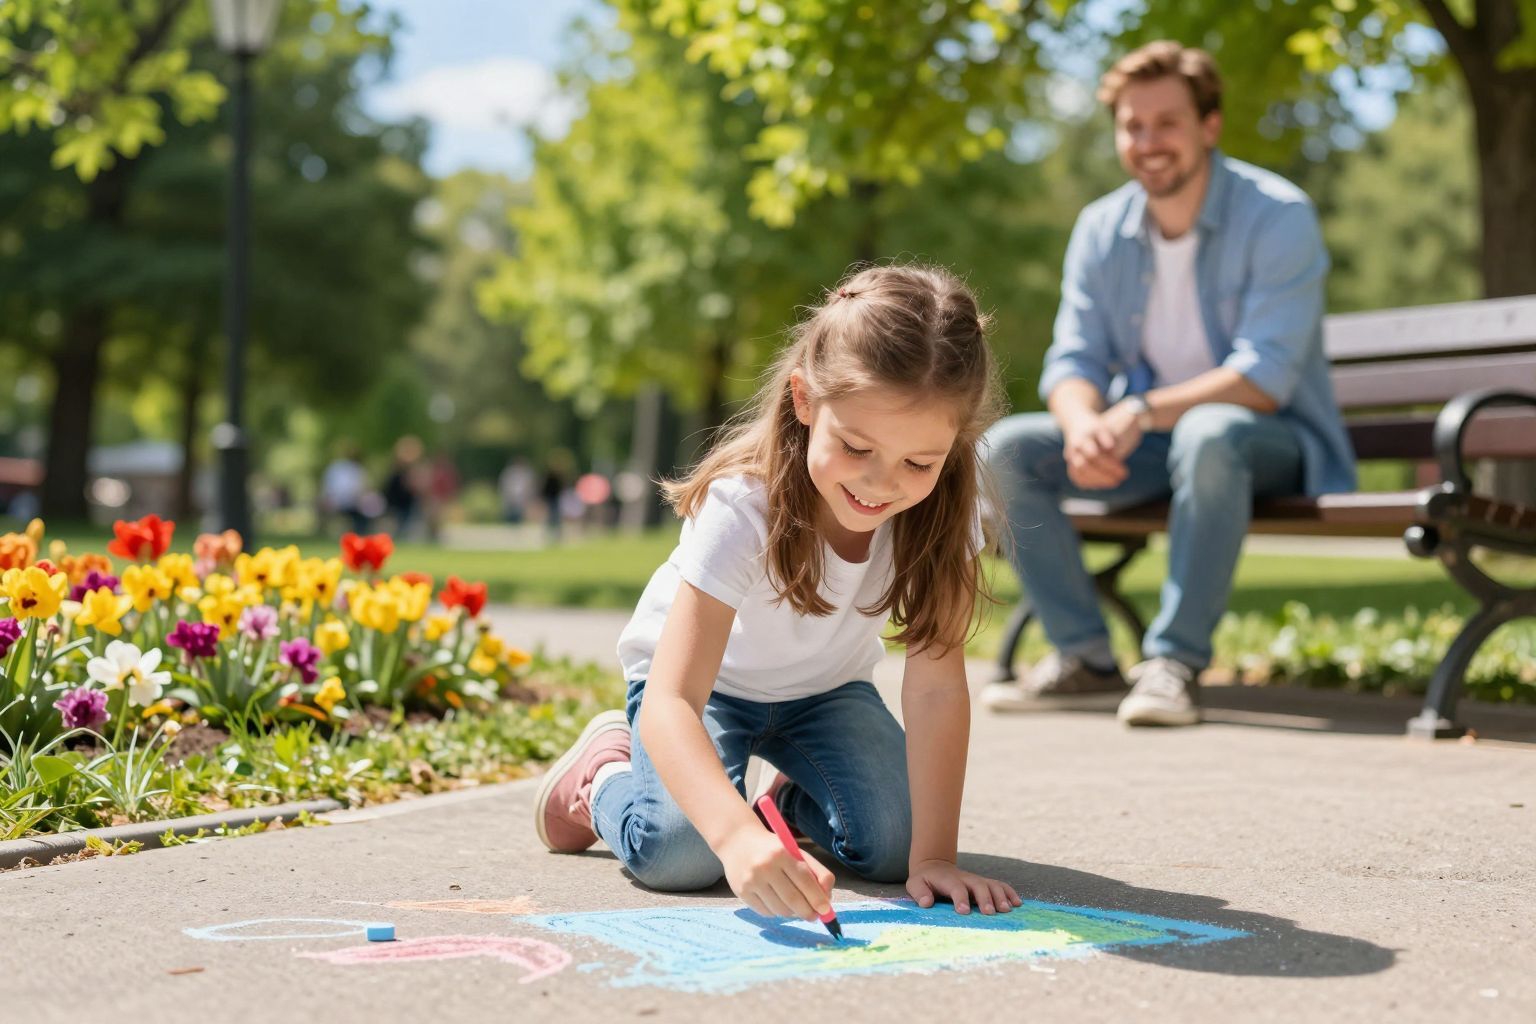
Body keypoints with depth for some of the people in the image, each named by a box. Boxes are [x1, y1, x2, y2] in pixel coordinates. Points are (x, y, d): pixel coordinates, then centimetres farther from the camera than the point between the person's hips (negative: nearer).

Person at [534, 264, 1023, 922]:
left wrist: (934, 855, -34)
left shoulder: (941, 504, -26)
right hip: (704, 679, -3)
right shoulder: (743, 507, -37)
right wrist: (738, 837, -62)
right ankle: (605, 771, 7)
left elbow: (936, 684, -26)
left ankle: (795, 796, 15)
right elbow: (670, 702, -45)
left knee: (894, 840, -20)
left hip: (824, 688, 3)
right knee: (678, 850, -28)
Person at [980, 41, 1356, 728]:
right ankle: (1084, 656, -8)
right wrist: (1083, 423, -25)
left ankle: (1176, 661, -32)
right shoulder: (1101, 229, 2)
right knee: (1006, 449, -14)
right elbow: (1073, 361, 0)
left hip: (1274, 445, -5)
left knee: (1208, 433, -40)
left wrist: (1143, 412, -33)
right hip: (1152, 443, 6)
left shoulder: (1277, 217, -15)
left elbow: (1264, 377, -23)